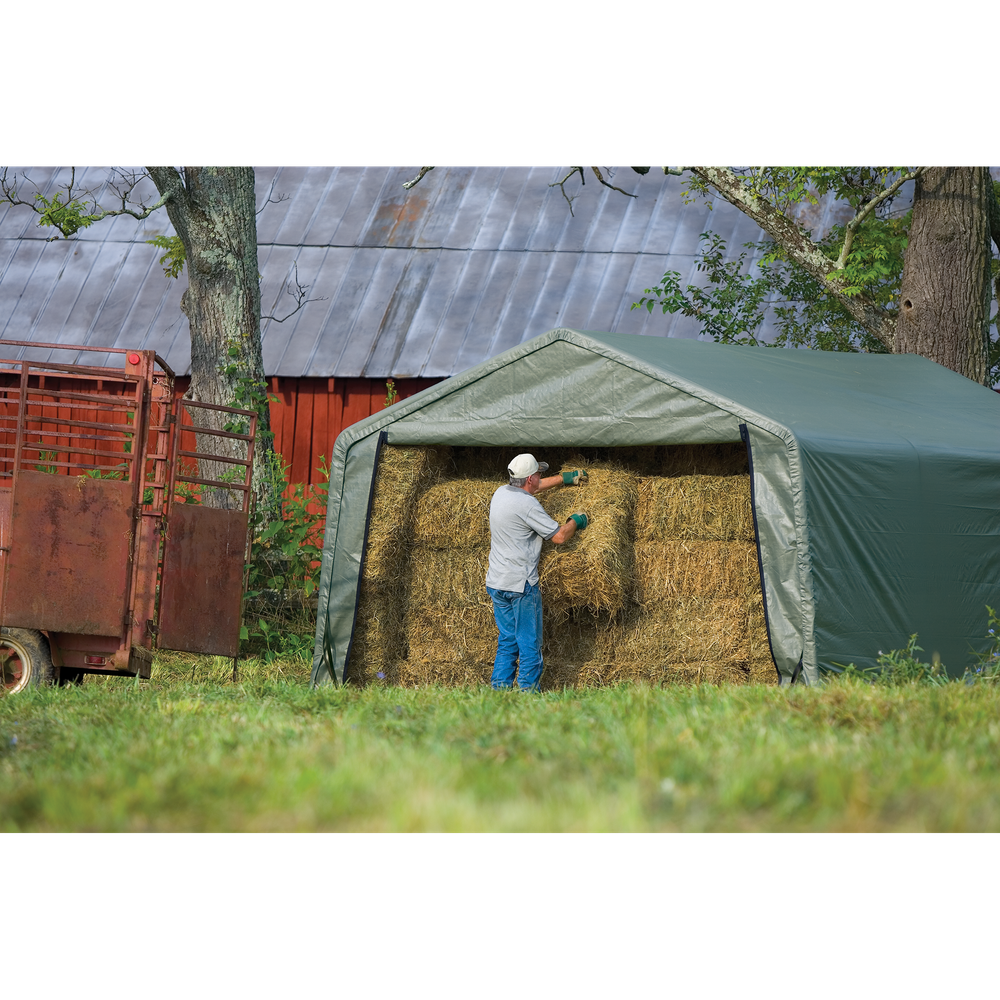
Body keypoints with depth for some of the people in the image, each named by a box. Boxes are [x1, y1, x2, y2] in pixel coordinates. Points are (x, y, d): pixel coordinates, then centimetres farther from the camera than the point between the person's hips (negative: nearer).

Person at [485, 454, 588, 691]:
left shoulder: (501, 493, 8)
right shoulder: (527, 505, -17)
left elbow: (529, 488, 30)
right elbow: (558, 536, -12)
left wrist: (563, 479, 36)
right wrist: (576, 521, 7)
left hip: (496, 582, 8)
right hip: (520, 584, -8)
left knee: (507, 641, 14)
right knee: (529, 644, 0)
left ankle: (499, 688, 11)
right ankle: (528, 692, 0)